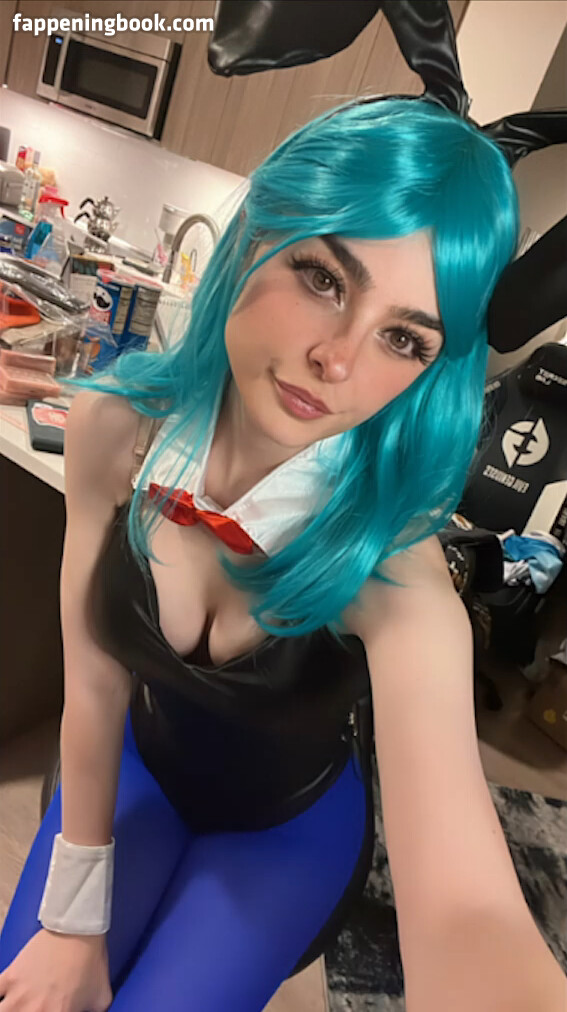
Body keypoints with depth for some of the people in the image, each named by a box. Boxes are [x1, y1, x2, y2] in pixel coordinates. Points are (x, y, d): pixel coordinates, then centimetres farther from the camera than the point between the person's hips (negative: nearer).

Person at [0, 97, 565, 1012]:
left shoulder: (392, 570, -34)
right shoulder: (115, 429, -26)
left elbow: (467, 908, -43)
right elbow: (95, 686, -17)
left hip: (287, 825, -2)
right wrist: (75, 920, -6)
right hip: (140, 767, 3)